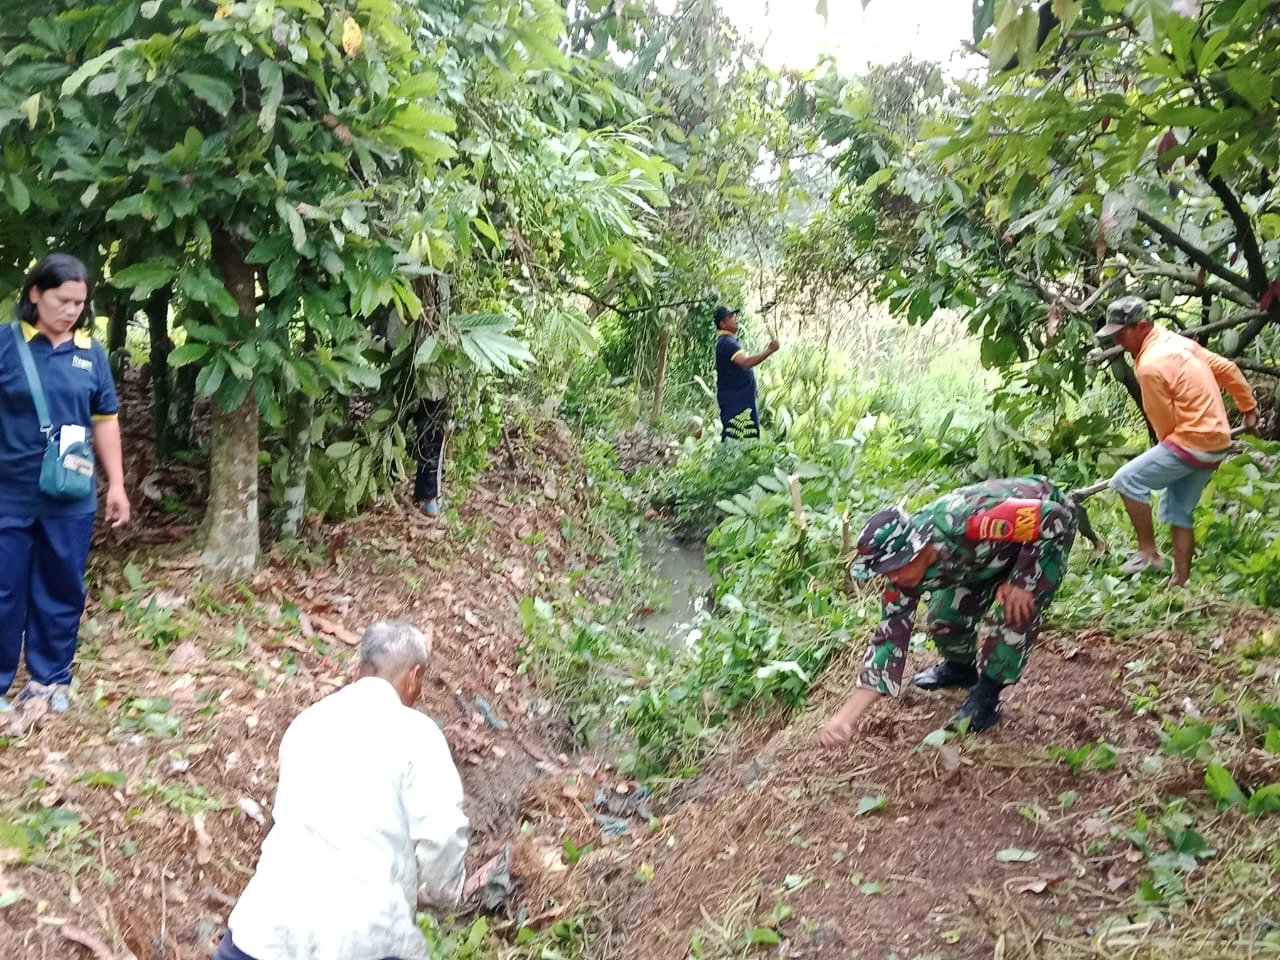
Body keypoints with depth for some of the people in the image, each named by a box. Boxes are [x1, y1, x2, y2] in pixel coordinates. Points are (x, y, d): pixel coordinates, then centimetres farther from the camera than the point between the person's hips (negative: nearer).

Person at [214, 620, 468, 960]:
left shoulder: (309, 720, 13)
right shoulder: (415, 732, -6)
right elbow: (441, 833, -11)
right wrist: (440, 893, 10)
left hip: (276, 911, 5)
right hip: (360, 928, -5)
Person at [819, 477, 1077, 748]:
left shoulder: (966, 524, -44)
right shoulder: (905, 570, -22)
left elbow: (1052, 515, -35)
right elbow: (890, 636, -19)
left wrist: (1022, 582, -28)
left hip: (1049, 527, -5)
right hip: (996, 545, 6)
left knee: (1015, 613, -22)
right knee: (945, 615, 1)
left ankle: (985, 699, -3)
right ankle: (961, 668, 31)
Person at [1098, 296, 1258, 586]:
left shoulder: (1150, 365, -20)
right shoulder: (1176, 342, 9)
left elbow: (1164, 423, -12)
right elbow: (1226, 368, 17)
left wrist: (1169, 451, 8)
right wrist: (1249, 407, 28)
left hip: (1193, 442, -9)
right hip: (1216, 440, 9)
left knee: (1128, 480, -7)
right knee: (1179, 512, 13)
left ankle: (1148, 552, 0)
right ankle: (1180, 581, 16)